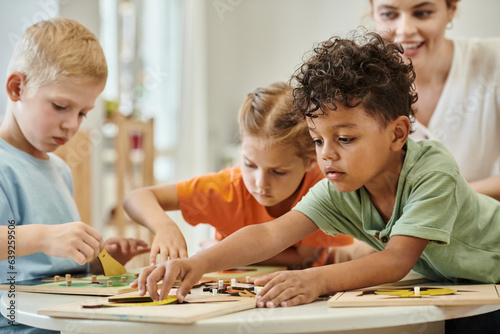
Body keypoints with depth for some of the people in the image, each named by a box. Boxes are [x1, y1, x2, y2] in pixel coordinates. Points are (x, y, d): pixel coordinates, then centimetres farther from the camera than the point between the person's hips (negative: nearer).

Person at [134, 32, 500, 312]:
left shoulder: (433, 171, -32)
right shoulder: (338, 190, -17)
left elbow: (398, 259, -40)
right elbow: (271, 234, -28)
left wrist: (317, 280, -56)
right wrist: (200, 262, -45)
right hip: (440, 284, 4)